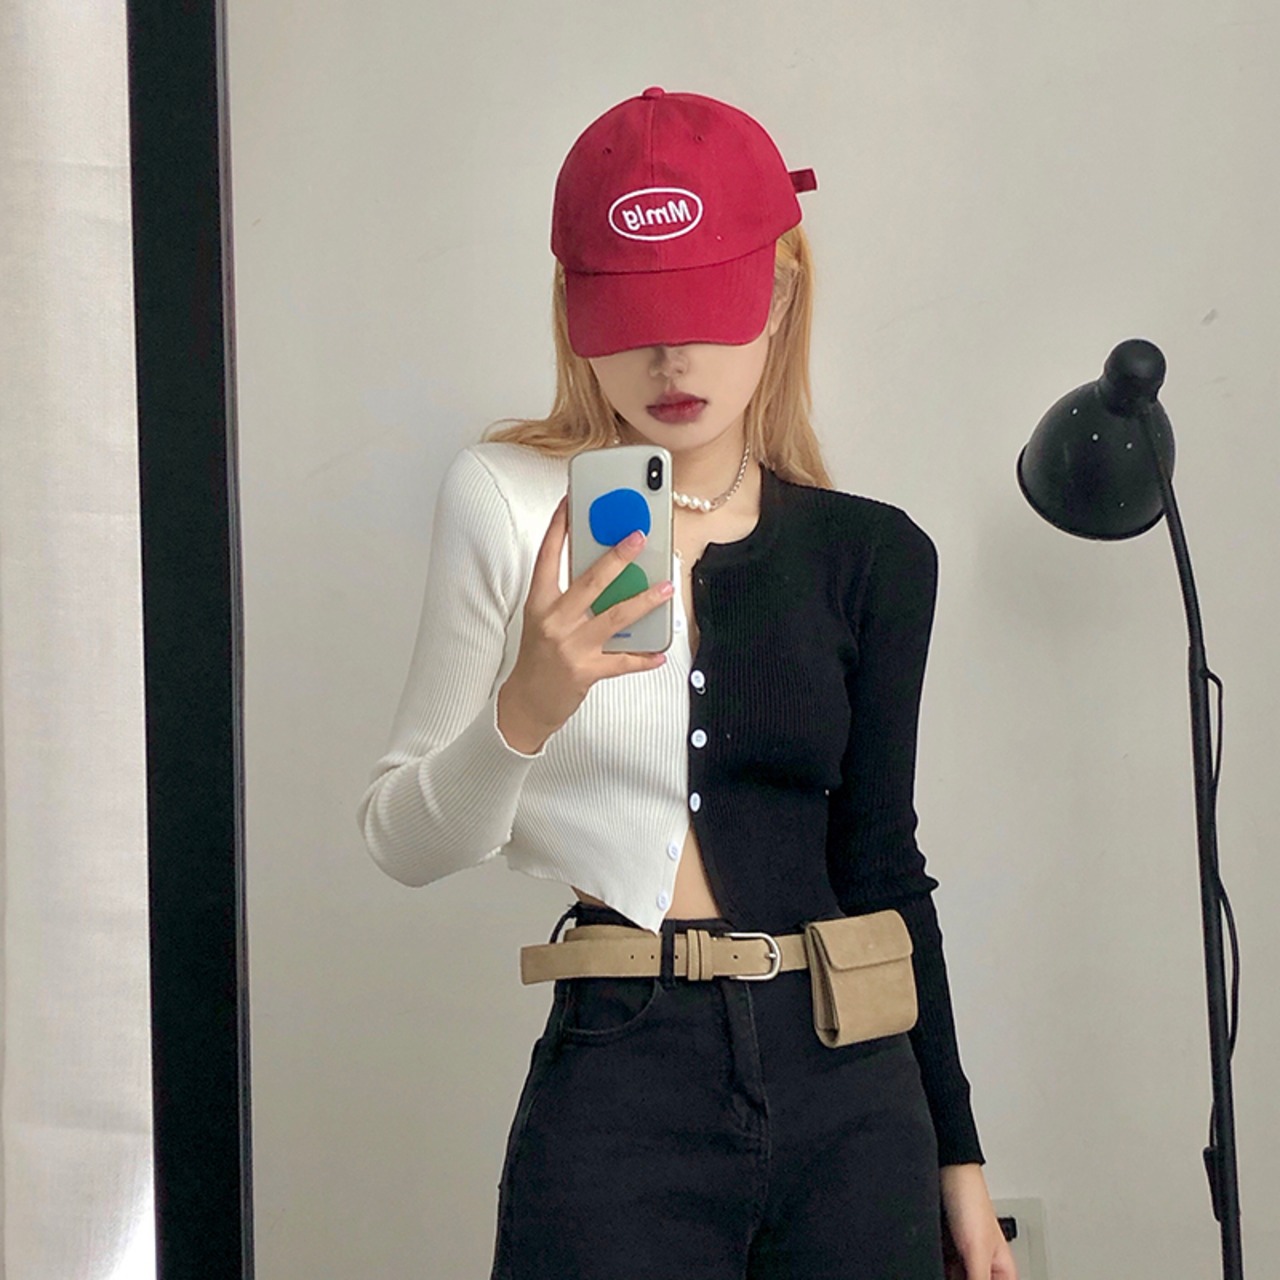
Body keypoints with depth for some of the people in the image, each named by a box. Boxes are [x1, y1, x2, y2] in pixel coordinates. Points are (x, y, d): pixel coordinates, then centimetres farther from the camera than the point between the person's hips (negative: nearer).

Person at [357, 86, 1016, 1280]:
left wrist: (958, 1153, 14)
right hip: (618, 1094, -2)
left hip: (851, 1099, 3)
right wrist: (525, 711, -19)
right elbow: (403, 844, 0)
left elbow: (879, 864, 12)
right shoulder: (510, 498, -2)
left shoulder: (872, 554, 5)